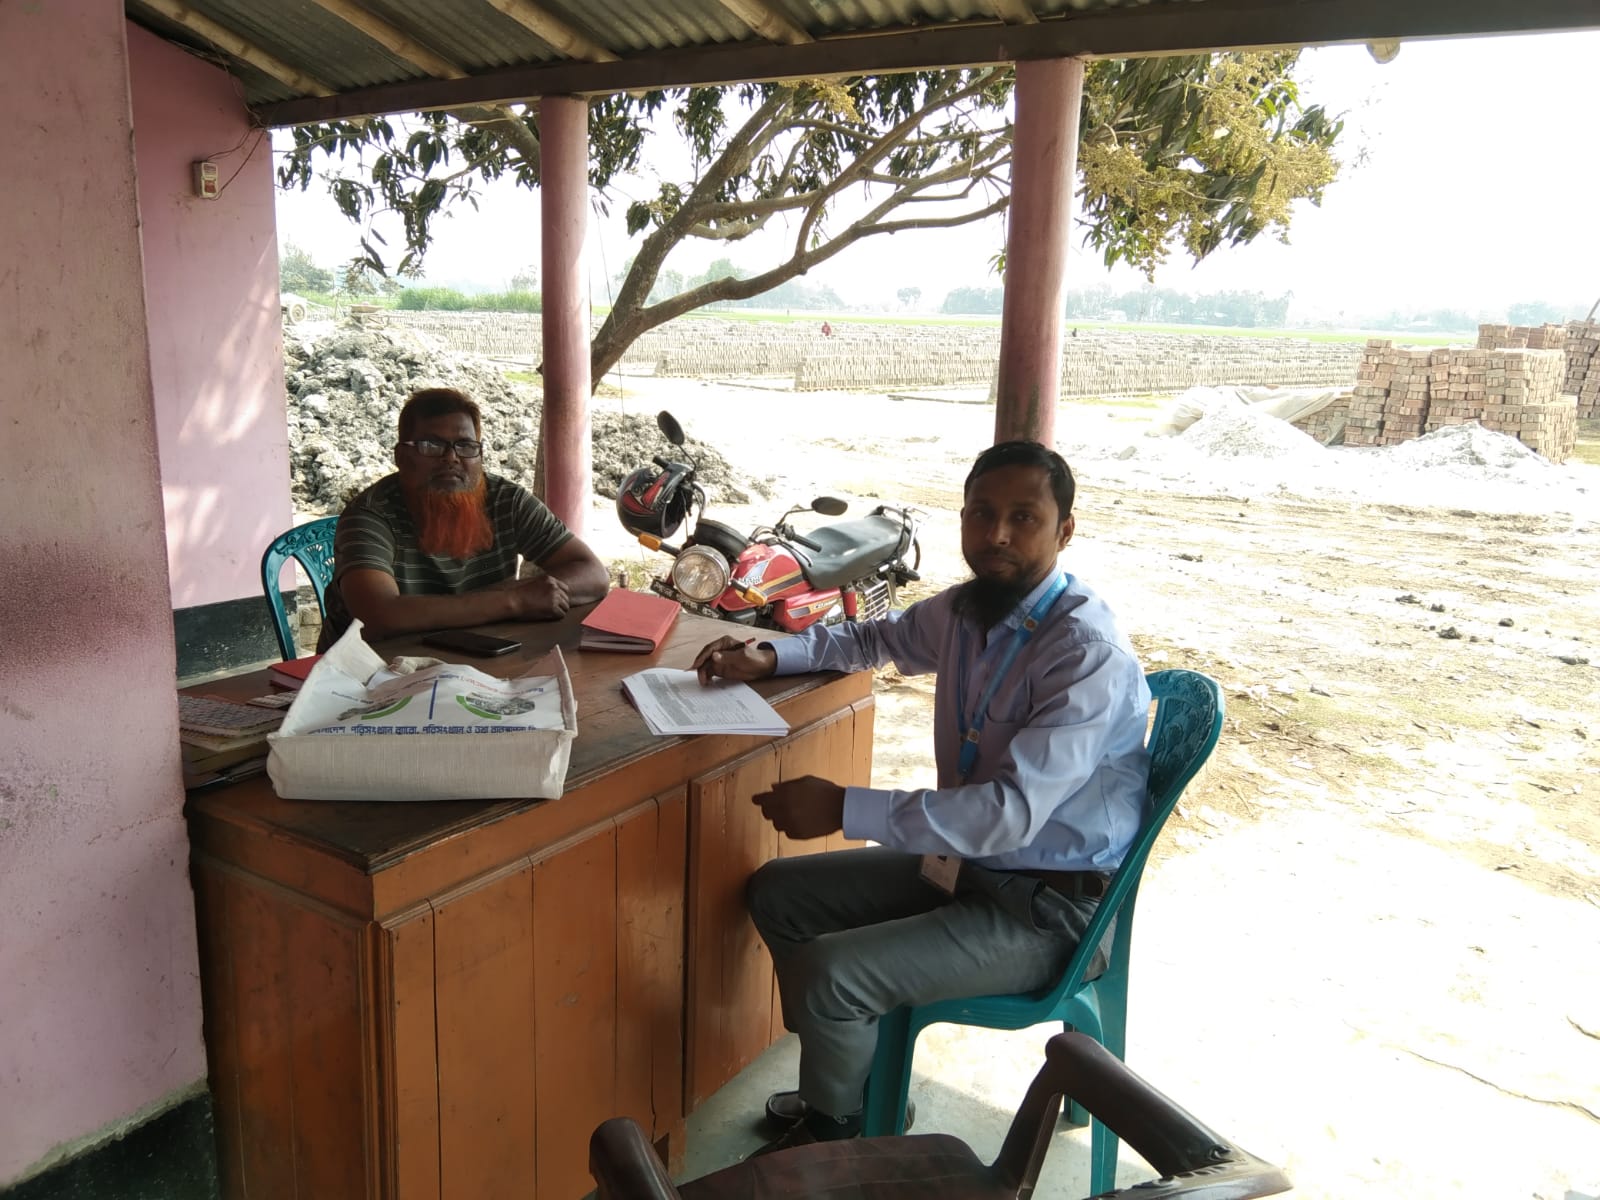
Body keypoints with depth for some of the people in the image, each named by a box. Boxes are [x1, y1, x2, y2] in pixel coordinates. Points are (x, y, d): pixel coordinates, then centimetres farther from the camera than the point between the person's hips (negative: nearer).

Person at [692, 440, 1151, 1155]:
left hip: (1046, 908, -8)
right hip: (966, 860, 9)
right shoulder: (963, 611, -1)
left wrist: (843, 808, -33)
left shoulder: (1088, 654, -25)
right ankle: (854, 1079, 27)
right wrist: (769, 656, 3)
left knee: (829, 973, -21)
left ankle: (832, 1130, 12)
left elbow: (1012, 810, -32)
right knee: (777, 894, 9)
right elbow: (873, 640, 20)